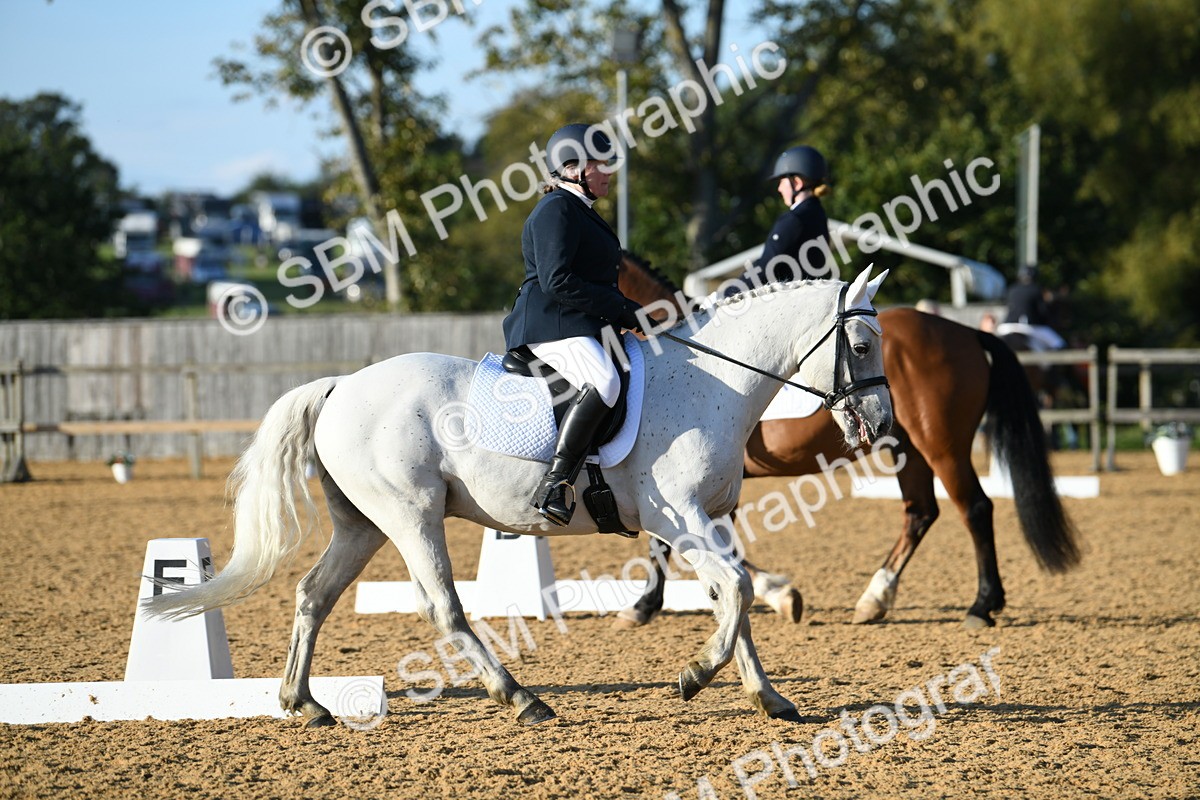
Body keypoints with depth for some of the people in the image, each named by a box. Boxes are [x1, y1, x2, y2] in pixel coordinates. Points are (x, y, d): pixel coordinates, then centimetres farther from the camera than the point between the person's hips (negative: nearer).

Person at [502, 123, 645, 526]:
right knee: (604, 381, -35)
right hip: (551, 326, -11)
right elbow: (558, 281, -20)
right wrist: (622, 310, -17)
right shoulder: (556, 210, -9)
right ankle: (554, 485, -41)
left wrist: (630, 313, 10)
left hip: (584, 327, 11)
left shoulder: (582, 212, 25)